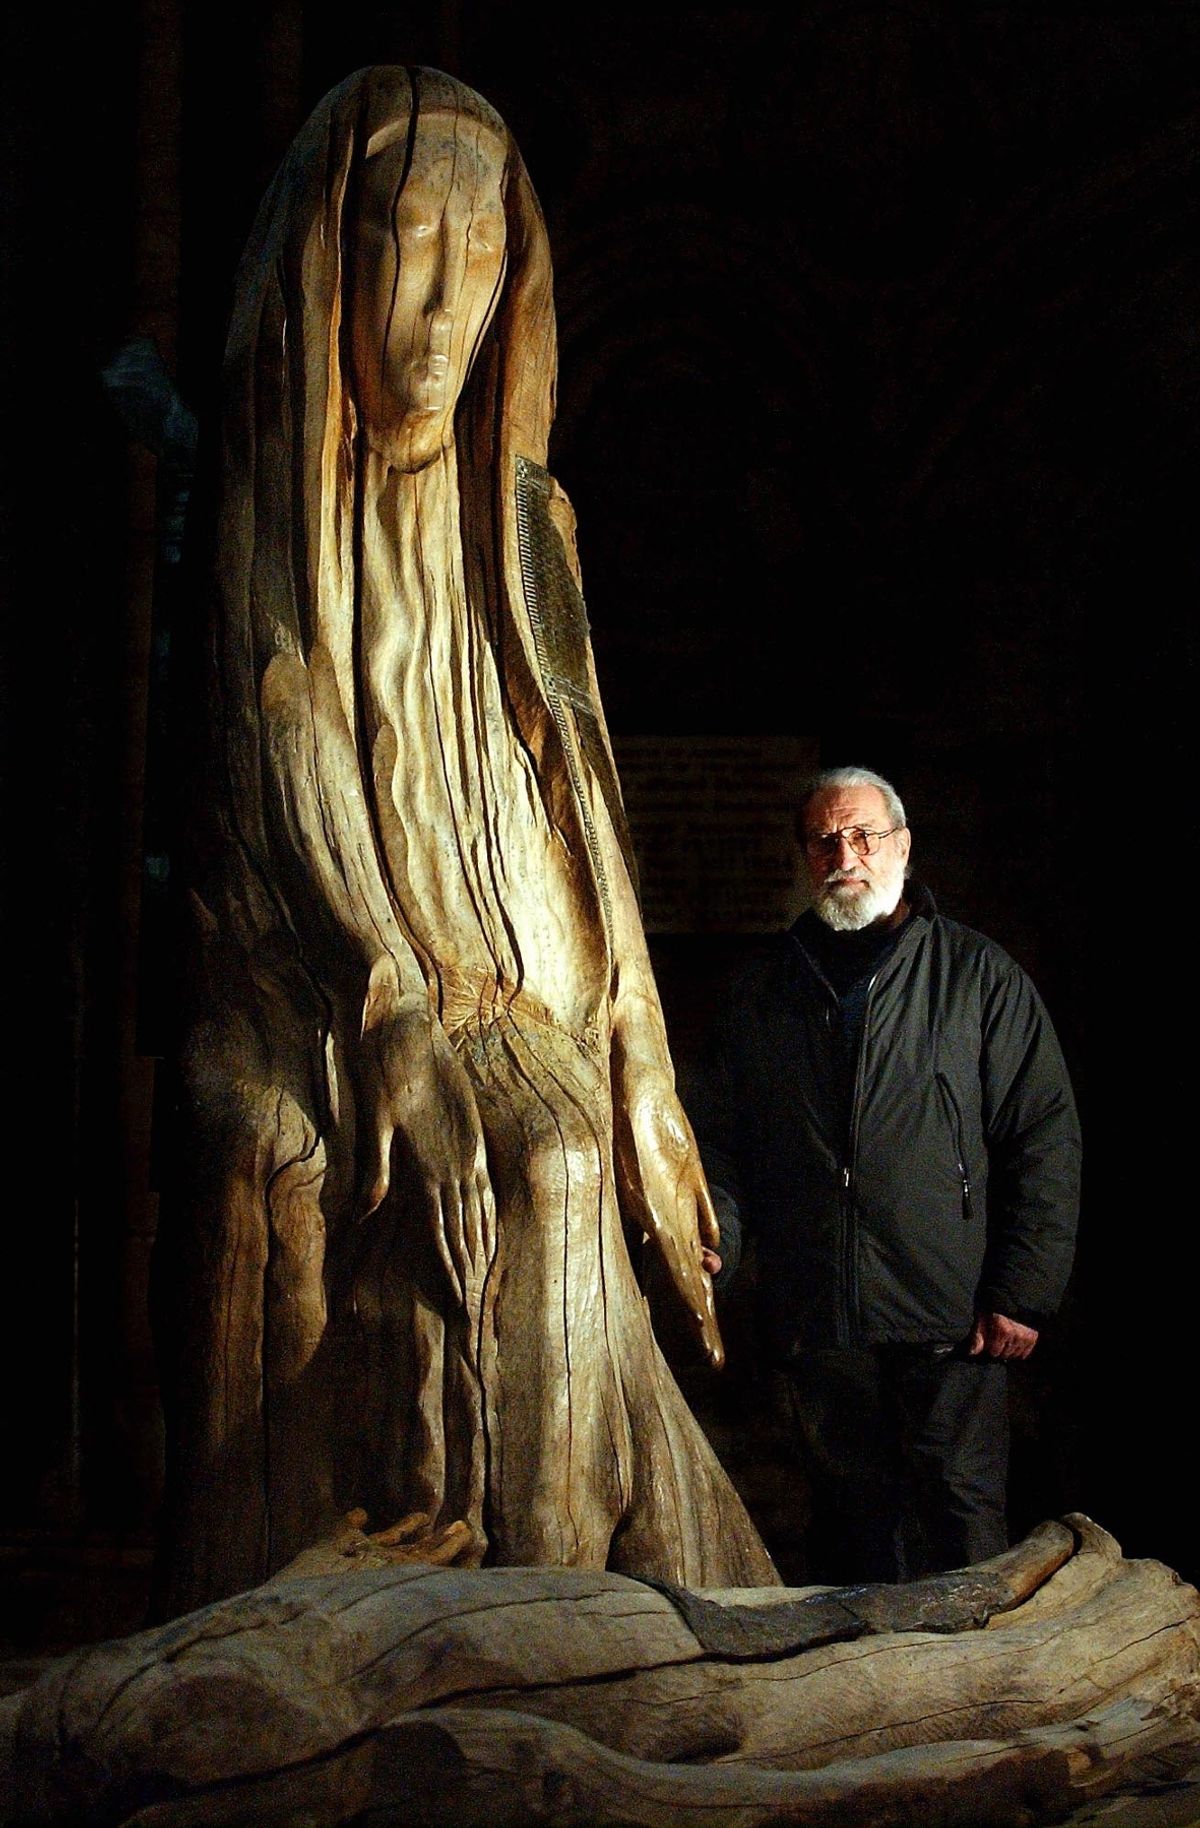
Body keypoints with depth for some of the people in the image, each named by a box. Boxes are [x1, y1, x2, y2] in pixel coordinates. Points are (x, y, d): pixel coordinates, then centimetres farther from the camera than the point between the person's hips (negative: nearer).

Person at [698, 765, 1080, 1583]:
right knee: (848, 1508, 12)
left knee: (961, 1509, -2)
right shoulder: (769, 987, 13)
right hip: (816, 1317, 3)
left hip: (948, 1316, -3)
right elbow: (724, 1131, 16)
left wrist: (1024, 1294, -7)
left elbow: (1046, 1140, -1)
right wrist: (711, 1229, -3)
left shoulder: (979, 975, 2)